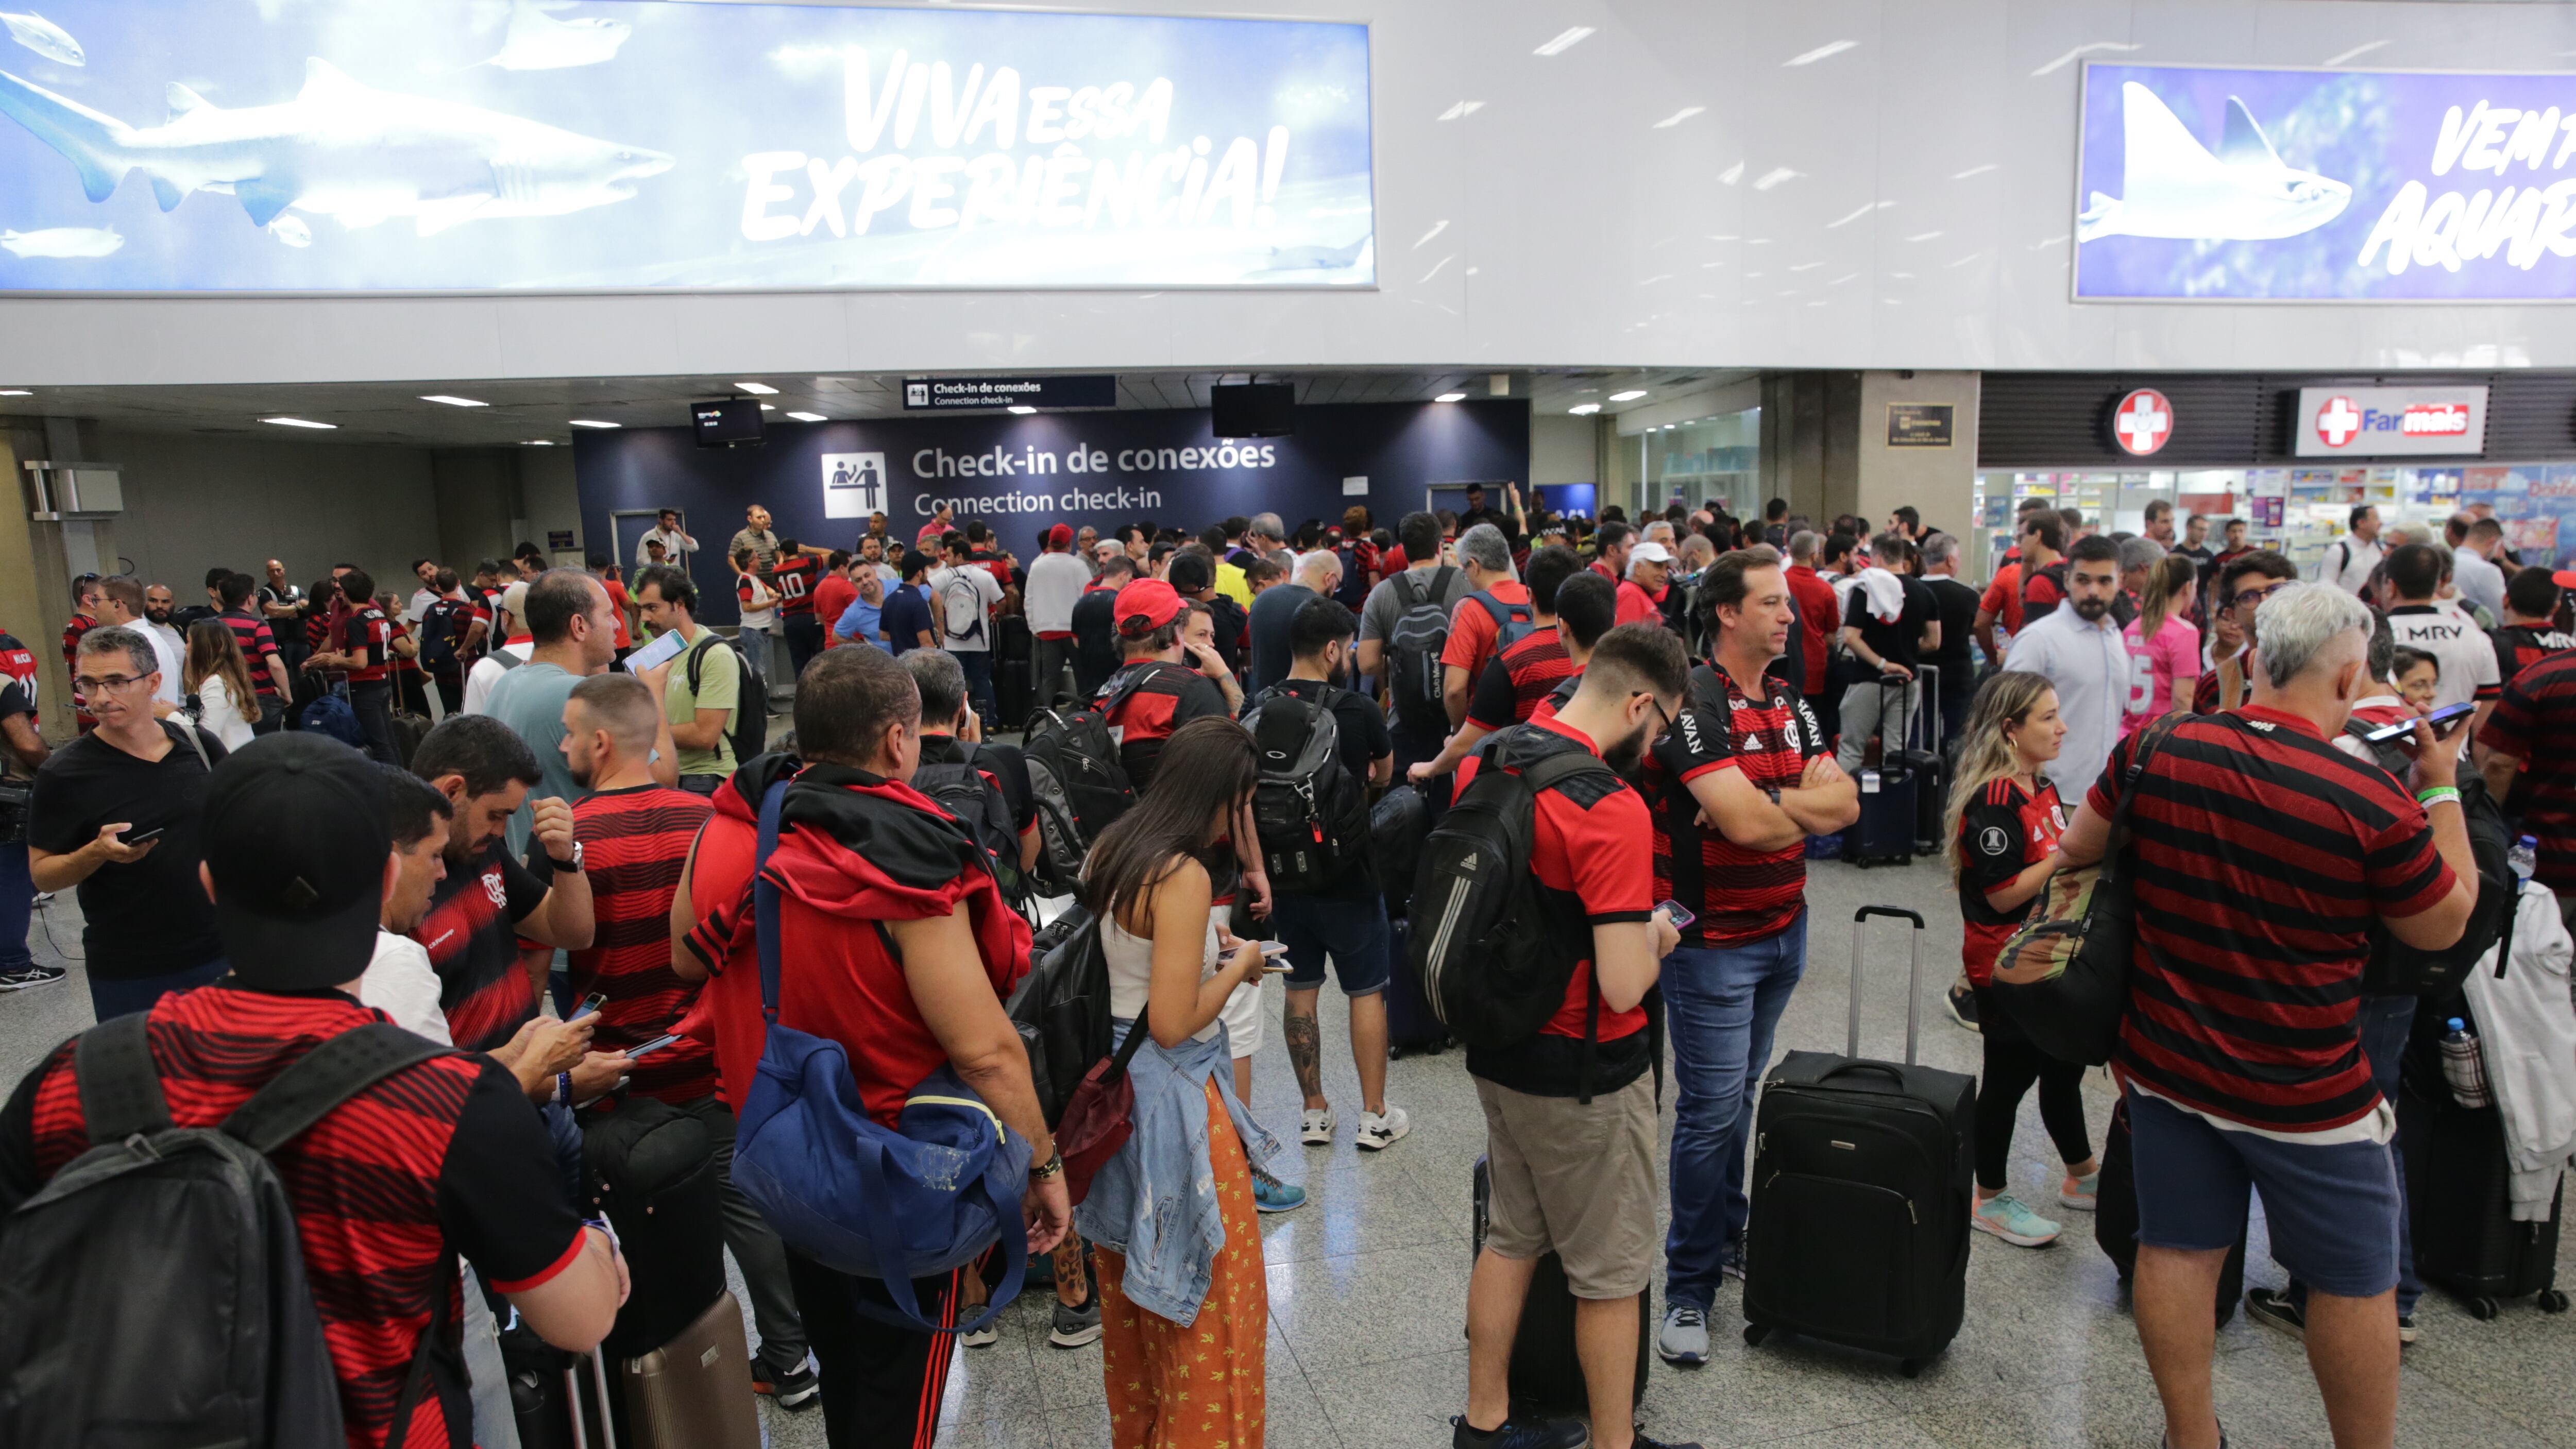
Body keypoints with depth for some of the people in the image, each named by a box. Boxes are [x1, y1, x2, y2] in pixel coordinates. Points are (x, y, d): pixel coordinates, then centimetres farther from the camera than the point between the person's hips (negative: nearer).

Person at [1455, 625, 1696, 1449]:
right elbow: (1623, 987, -26)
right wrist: (1654, 938, -6)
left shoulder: (1480, 766, -2)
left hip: (1495, 1050, 8)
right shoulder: (1613, 811, -25)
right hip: (1580, 1076, -7)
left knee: (1512, 1237, 23)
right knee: (1611, 1272, 13)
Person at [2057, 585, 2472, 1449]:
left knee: (2177, 1250, 15)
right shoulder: (2374, 803, -20)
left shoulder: (2156, 751, -11)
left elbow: (2077, 849, 5)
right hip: (2307, 1090, -3)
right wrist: (2443, 790, 5)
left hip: (2167, 1065, 4)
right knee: (2355, 1281, 16)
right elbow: (2444, 925, -2)